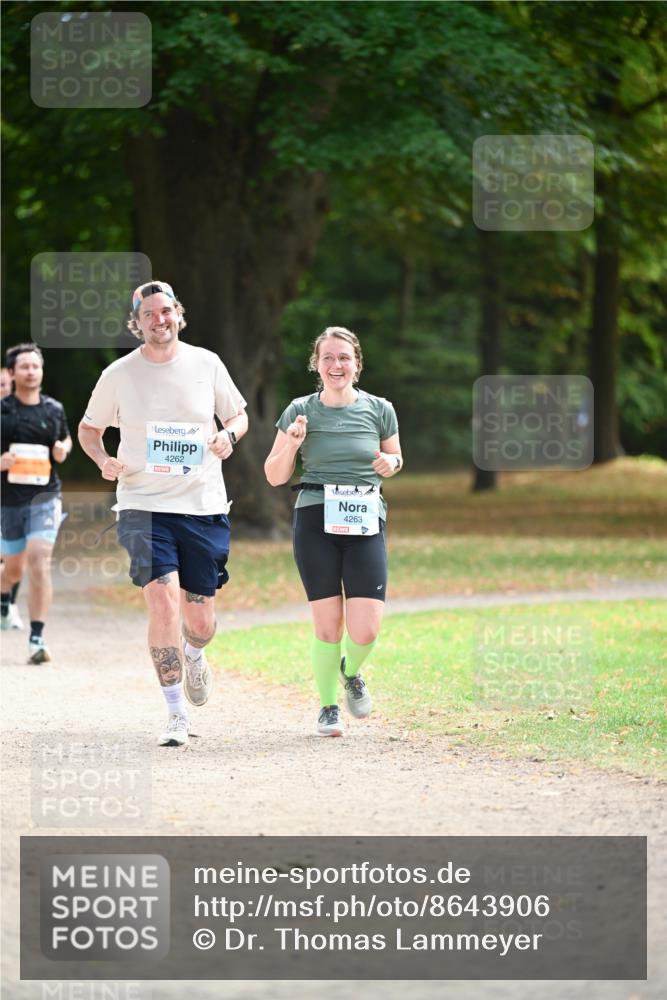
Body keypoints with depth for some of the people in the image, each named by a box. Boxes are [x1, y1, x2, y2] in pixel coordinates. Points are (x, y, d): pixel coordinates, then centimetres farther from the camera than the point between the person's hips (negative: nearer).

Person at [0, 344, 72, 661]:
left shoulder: (54, 409, 5)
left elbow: (66, 438, 23)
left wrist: (63, 449, 0)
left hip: (45, 497, 0)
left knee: (39, 562, -17)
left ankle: (37, 639, -17)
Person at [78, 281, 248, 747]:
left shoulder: (206, 364, 2)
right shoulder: (118, 375, 0)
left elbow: (238, 414, 16)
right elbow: (89, 428, 14)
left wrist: (229, 435, -7)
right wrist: (103, 460, -6)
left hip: (203, 507, 2)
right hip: (144, 506, -1)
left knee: (200, 622, 5)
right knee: (164, 601, -20)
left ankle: (193, 654, 45)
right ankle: (177, 716, -10)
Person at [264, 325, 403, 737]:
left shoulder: (379, 410, 5)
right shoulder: (300, 411, 3)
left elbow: (395, 457, 21)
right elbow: (274, 476, 8)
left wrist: (391, 464, -3)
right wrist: (291, 444, -11)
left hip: (365, 523, 1)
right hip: (316, 521, -1)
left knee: (366, 629, -9)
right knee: (328, 625, -2)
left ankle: (352, 672, 26)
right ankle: (328, 707, 18)